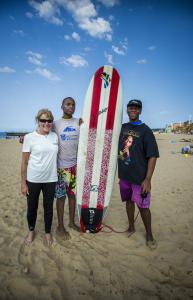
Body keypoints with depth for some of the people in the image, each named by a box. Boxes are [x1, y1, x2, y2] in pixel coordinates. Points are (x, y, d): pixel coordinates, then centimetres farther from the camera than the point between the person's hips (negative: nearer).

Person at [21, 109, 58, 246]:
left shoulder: (55, 136, 0)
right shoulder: (29, 137, -10)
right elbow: (24, 162, -7)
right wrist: (23, 183, -7)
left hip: (50, 179, 2)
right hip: (33, 180, -2)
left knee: (48, 207, 16)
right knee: (32, 207, 16)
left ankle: (48, 232, 39)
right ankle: (31, 231, 43)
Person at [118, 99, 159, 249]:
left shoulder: (145, 130, -10)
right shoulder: (122, 128, 5)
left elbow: (152, 156, -14)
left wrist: (147, 179, -18)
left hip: (139, 177, -4)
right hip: (124, 175, 5)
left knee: (143, 206, 6)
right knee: (129, 201, 18)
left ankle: (149, 234, 28)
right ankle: (131, 227, 38)